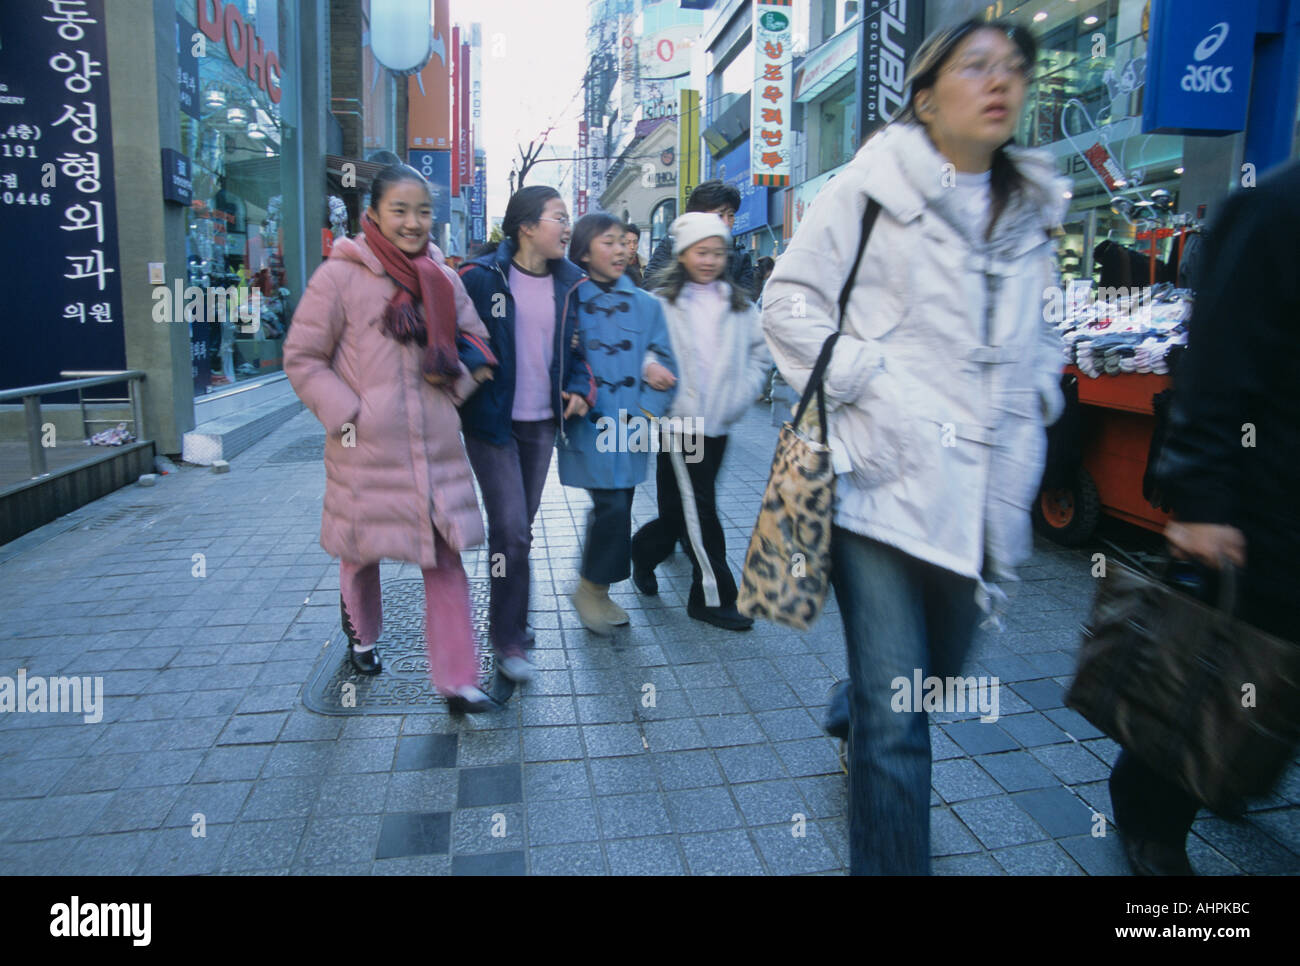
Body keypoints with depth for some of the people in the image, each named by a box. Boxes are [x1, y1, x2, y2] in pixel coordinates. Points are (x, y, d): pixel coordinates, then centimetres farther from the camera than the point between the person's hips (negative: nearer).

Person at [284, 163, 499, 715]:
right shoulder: (340, 276, -6)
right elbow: (301, 359, -3)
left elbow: (475, 344, 16)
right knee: (363, 551, 16)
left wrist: (455, 377, -4)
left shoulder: (442, 278, 7)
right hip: (367, 451, -3)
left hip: (437, 448, 3)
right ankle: (360, 631, 47)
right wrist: (346, 416, -11)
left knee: (446, 558, 0)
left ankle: (457, 681, 8)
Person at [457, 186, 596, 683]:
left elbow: (575, 347, 15)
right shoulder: (481, 277, -9)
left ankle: (506, 616, 33)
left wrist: (580, 387, -1)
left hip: (542, 423, 5)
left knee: (520, 526, 15)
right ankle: (509, 639, 6)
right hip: (492, 423, -5)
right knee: (511, 531, -9)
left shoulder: (568, 283, 7)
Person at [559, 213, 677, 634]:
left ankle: (598, 592, 27)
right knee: (613, 507, -10)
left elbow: (664, 362, 5)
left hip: (631, 425, 4)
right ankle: (589, 589, 11)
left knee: (614, 508, 9)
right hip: (589, 423, -4)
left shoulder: (645, 304, 8)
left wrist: (646, 415, -5)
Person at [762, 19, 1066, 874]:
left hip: (984, 489, 6)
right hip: (886, 479, -6)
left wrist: (1036, 398, 11)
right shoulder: (875, 186, -1)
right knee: (896, 716, -6)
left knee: (940, 669, 22)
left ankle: (858, 707, 54)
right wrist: (866, 383, -12)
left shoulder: (1032, 211, 17)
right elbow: (791, 298, -3)